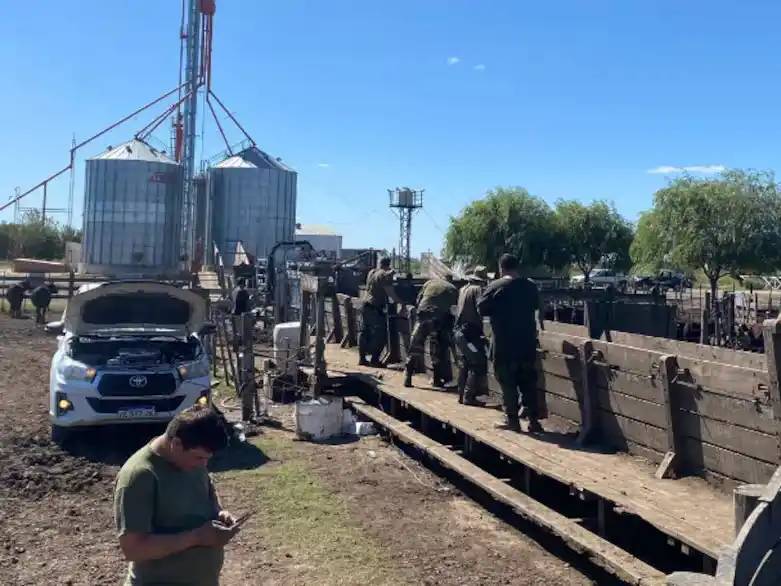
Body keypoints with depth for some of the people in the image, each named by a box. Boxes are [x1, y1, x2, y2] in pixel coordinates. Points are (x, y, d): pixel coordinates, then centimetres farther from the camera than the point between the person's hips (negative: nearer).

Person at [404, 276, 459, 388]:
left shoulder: (430, 282, 18)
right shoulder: (453, 289, 15)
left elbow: (418, 301, 13)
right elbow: (454, 310, 11)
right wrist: (449, 328, 18)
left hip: (423, 315, 1)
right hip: (440, 320, -1)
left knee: (415, 347, 8)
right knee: (438, 350, 10)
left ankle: (407, 377, 7)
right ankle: (437, 379, 13)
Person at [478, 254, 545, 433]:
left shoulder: (495, 287, -11)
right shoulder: (531, 286, 8)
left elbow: (481, 309, -6)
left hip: (504, 344, -5)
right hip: (527, 342, 5)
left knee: (508, 382, 3)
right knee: (528, 382, 10)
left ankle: (512, 420, 5)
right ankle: (533, 420, 12)